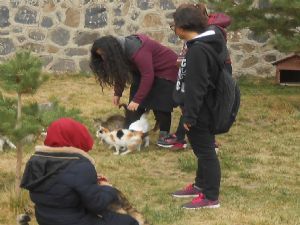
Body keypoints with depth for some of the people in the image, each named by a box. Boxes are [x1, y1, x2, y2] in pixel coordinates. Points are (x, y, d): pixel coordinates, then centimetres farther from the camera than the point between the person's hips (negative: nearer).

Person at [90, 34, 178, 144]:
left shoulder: (136, 51, -37)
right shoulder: (120, 49, -9)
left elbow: (148, 76, -35)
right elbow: (120, 73, 5)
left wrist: (137, 100, -33)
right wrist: (117, 93, 0)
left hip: (166, 69, -9)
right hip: (144, 69, 9)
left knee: (160, 104, -13)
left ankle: (164, 134, 0)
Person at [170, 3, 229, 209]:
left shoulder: (198, 50, -23)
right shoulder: (204, 44, 10)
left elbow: (196, 87, -24)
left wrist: (189, 116, -19)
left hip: (201, 113, -10)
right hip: (203, 110, 10)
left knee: (206, 151, -2)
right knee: (201, 149, 21)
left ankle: (211, 197, 6)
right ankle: (200, 186, 35)